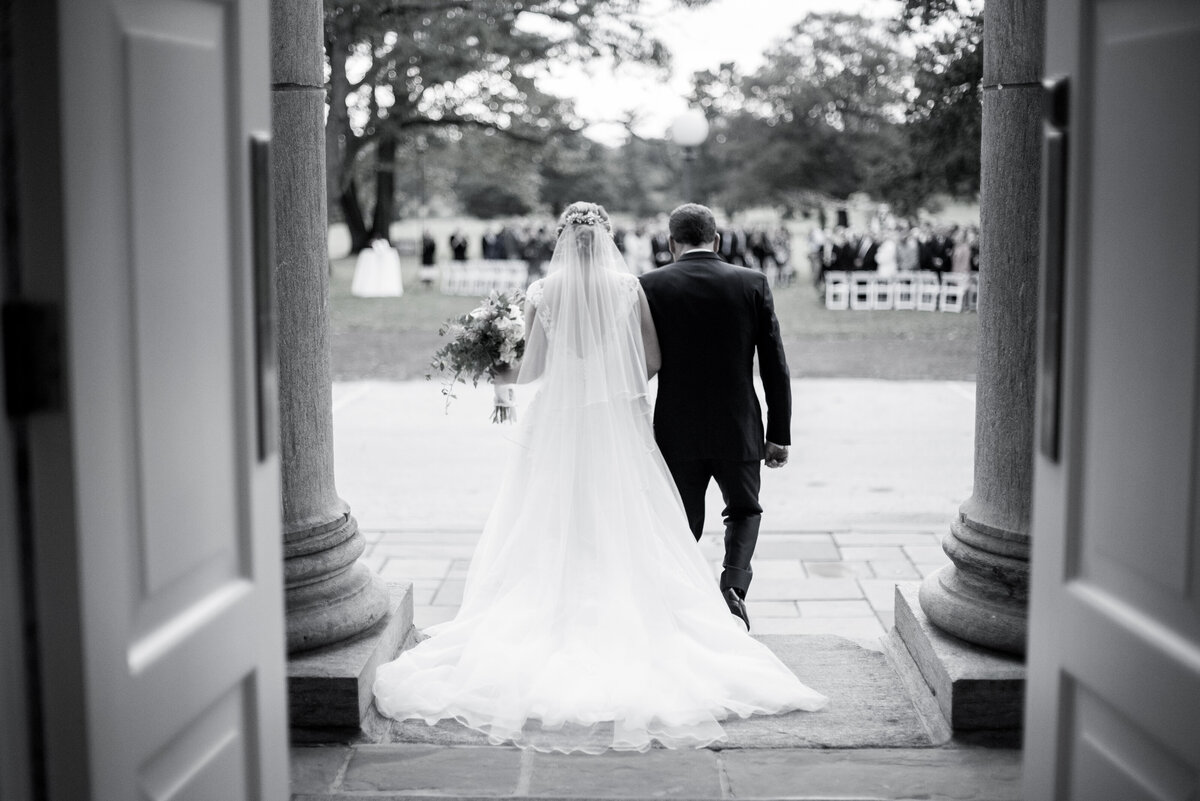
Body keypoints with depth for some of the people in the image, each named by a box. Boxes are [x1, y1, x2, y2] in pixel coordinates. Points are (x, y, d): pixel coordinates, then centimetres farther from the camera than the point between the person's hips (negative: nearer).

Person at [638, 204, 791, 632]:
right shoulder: (753, 283, -3)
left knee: (684, 525, 13)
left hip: (677, 433, 0)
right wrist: (779, 433, 3)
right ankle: (733, 583, -2)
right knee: (744, 510, 21)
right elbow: (775, 365, -3)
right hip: (738, 428, 1)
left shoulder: (650, 286, -6)